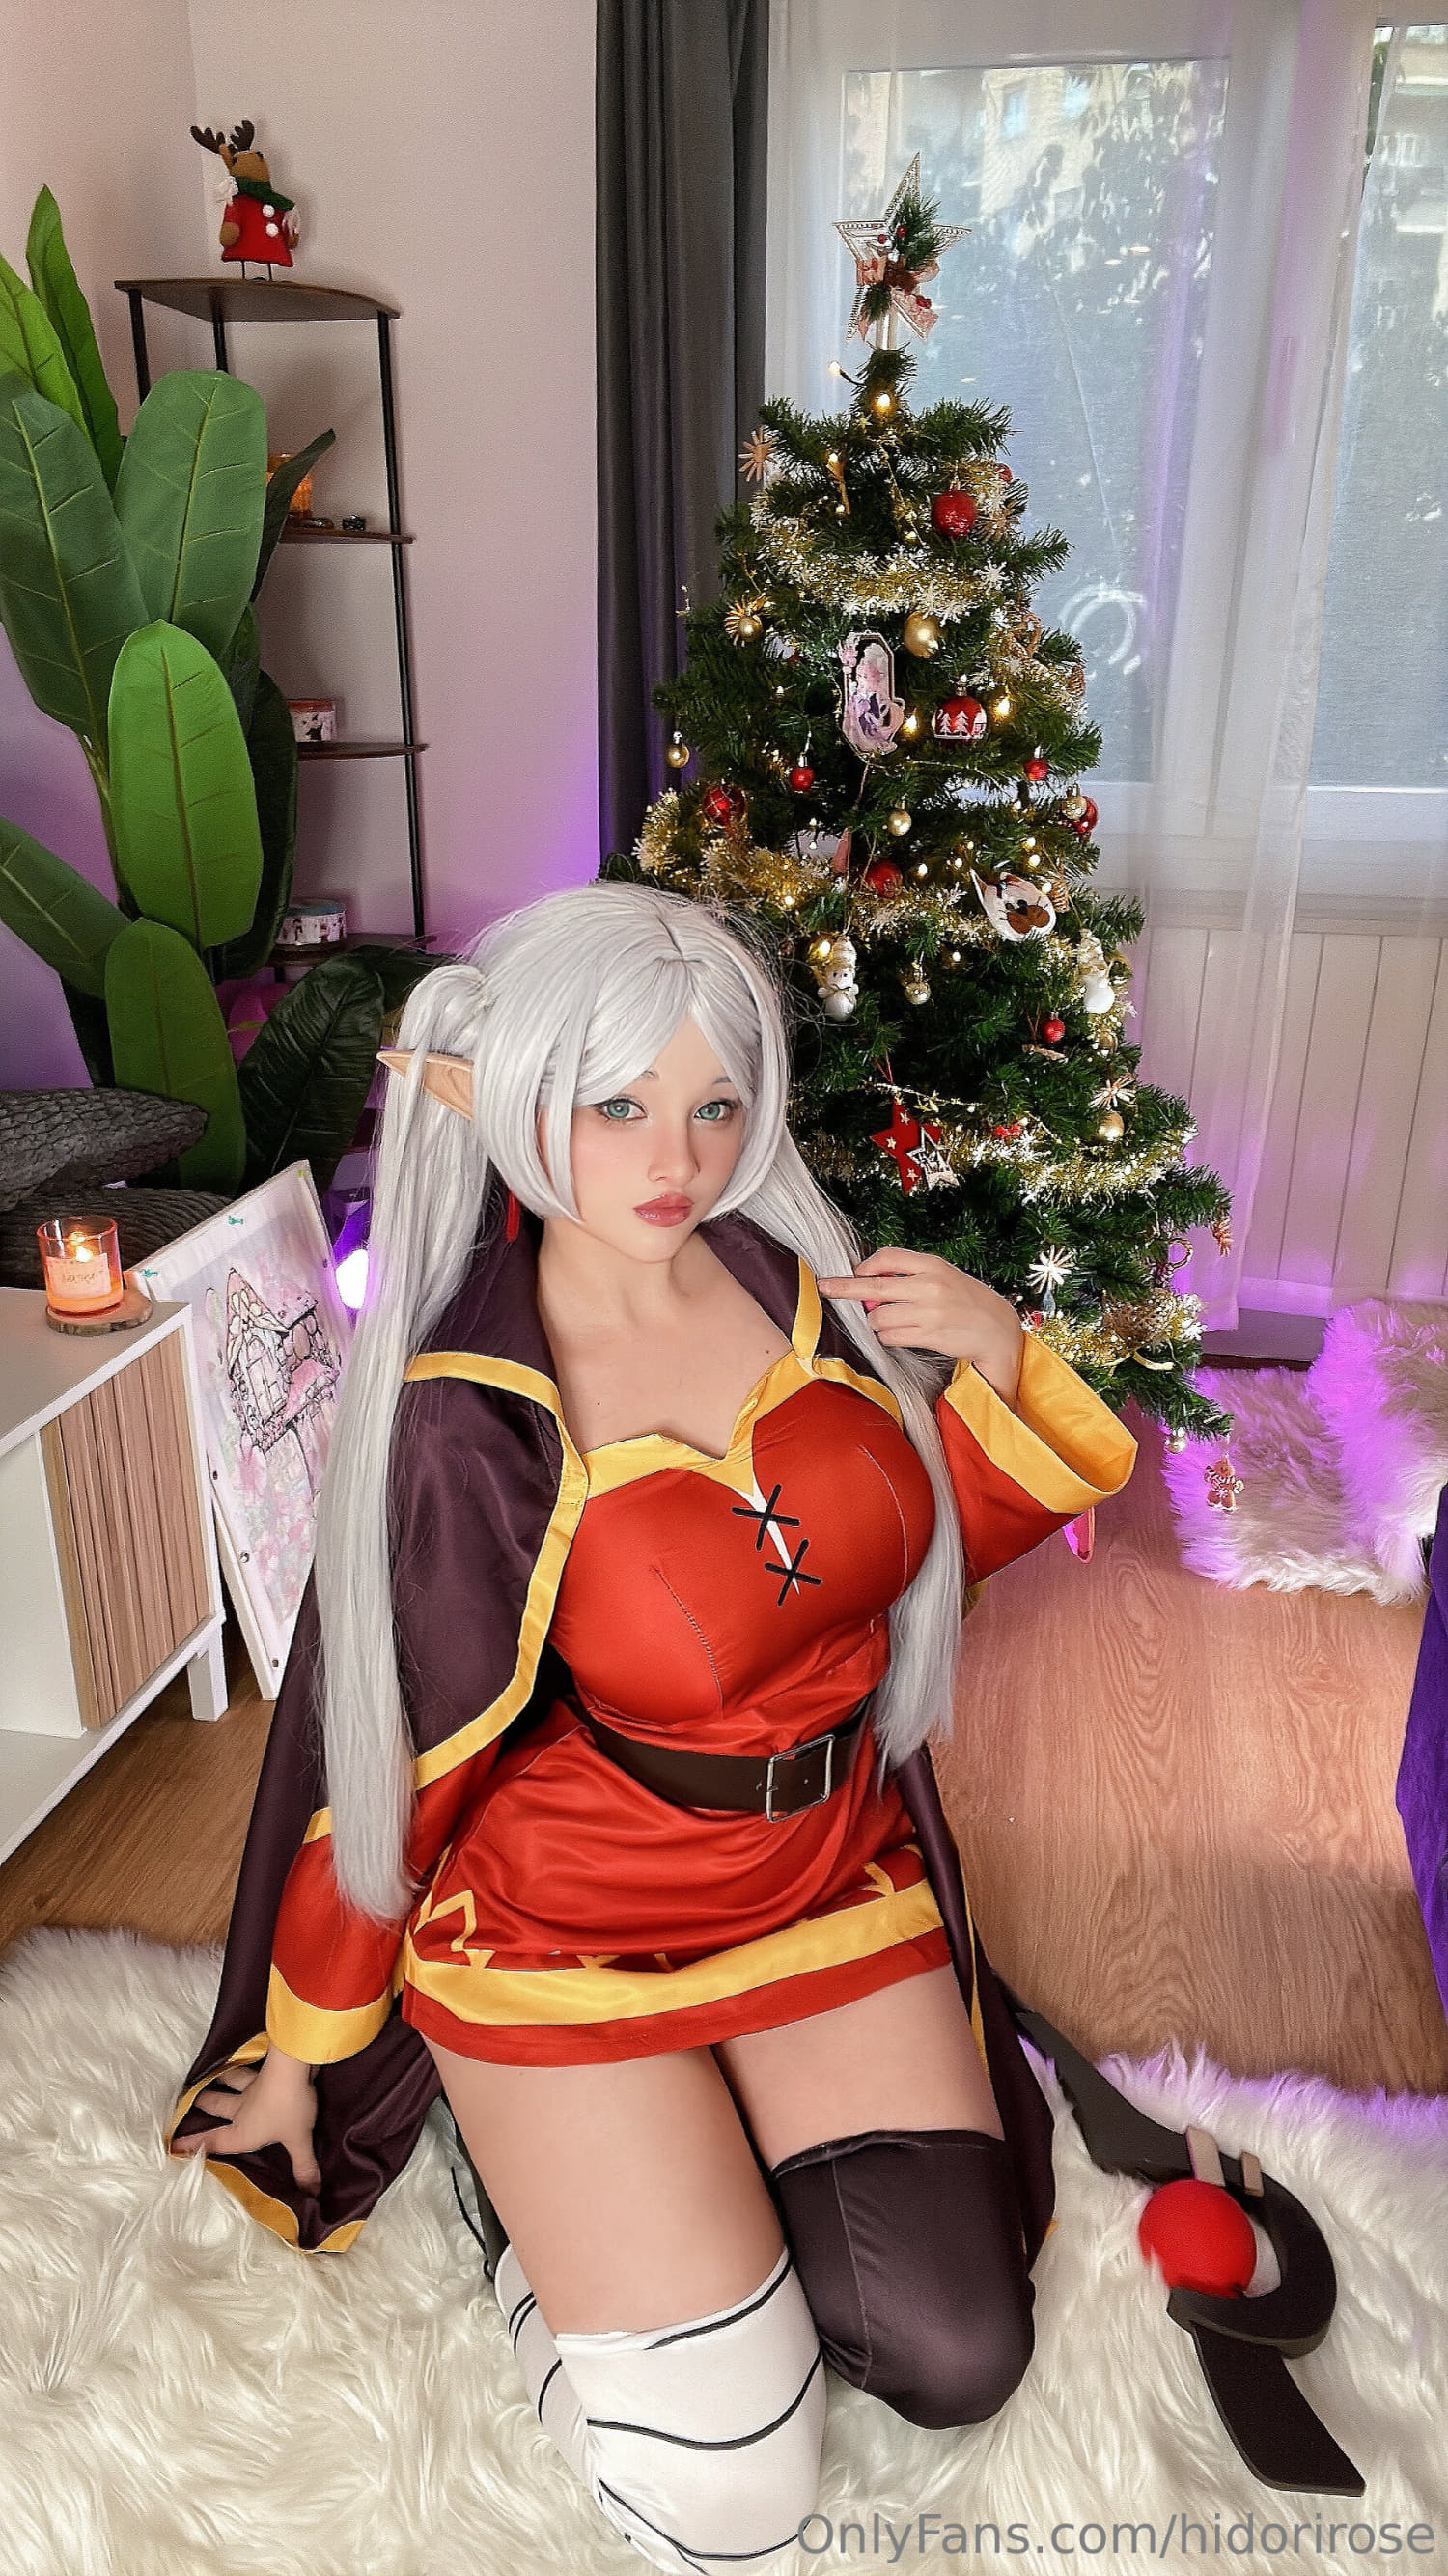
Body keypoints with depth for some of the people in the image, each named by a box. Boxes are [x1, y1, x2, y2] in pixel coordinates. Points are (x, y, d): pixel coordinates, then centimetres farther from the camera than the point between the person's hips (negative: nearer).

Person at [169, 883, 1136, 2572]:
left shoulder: (794, 1276, -8)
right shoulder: (467, 1422, -22)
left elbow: (949, 1535, 6)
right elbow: (384, 1762, -10)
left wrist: (994, 1360, -14)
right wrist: (293, 2055, 2)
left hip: (836, 1870, 5)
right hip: (575, 1919, -4)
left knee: (956, 2359, 0)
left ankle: (685, 2152, 24)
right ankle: (542, 2172, 22)